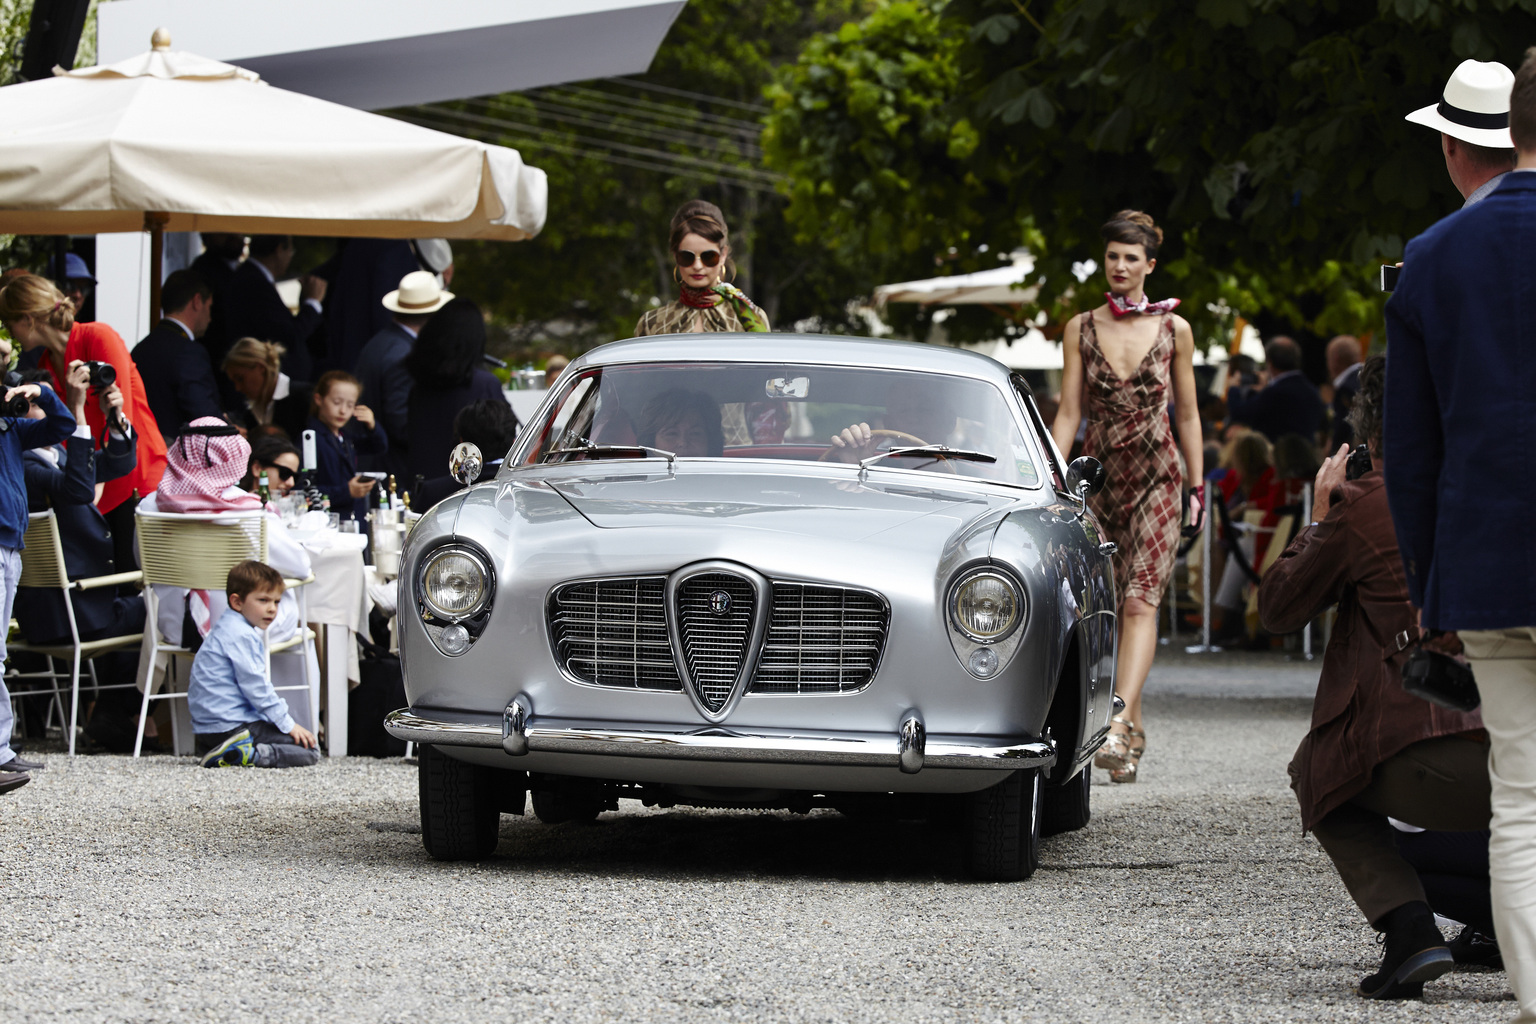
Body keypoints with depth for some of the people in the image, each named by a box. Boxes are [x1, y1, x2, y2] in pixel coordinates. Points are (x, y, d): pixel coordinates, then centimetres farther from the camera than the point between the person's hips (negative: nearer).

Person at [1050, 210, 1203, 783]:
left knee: (1140, 601, -17)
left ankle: (1118, 727, -30)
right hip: (1099, 474, 3)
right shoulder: (1081, 329, 7)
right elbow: (1069, 413, 4)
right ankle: (1135, 733, 18)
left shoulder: (1173, 330, 4)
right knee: (1107, 608, 6)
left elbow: (1187, 414, 9)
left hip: (1156, 477, -3)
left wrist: (1196, 484, 7)